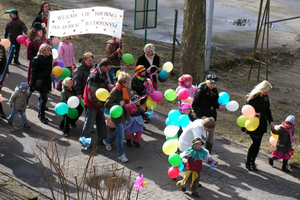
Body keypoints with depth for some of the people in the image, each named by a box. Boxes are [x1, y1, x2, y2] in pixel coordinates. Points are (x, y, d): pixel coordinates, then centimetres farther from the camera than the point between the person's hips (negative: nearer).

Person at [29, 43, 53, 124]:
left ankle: (40, 114, 28)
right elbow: (33, 72, -10)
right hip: (40, 81, -6)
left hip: (47, 80, 6)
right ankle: (42, 116, 0)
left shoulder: (50, 57, 4)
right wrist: (32, 84, -11)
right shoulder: (37, 59, -14)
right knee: (44, 98, -10)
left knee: (42, 98, 16)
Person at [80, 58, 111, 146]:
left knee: (101, 121, 16)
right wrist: (100, 105, -14)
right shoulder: (94, 76, -25)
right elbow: (92, 94, -24)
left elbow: (106, 86, 16)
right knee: (89, 122, 2)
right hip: (92, 103, -9)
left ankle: (102, 139, 27)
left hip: (99, 103, 9)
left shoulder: (103, 74, 3)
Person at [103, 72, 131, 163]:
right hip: (117, 117, -8)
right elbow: (107, 104, -24)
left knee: (119, 131, 25)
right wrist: (118, 104, -29)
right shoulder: (115, 91, -22)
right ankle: (120, 154, 12)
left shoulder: (125, 90, 4)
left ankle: (107, 141, 50)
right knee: (121, 136, -2)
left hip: (124, 115, 8)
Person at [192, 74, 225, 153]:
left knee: (211, 139, 10)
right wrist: (201, 116, -18)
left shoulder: (215, 91, 8)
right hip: (202, 118, -6)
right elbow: (194, 105, -10)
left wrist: (219, 106, -3)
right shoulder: (201, 90, -10)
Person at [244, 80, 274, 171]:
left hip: (262, 125, 6)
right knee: (255, 142, -9)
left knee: (258, 144, 8)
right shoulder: (251, 97, -15)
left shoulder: (265, 97, 6)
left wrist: (271, 120, 6)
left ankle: (252, 161, 23)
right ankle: (248, 161, 10)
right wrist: (253, 114, -30)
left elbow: (267, 110, 16)